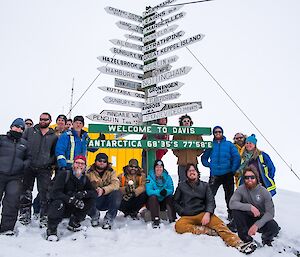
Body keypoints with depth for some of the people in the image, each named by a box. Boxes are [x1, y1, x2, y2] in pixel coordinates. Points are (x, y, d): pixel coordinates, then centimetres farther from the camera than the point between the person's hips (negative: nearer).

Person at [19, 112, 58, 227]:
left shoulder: (54, 136, 11)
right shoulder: (29, 131, 10)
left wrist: (52, 163, 1)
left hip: (44, 169, -1)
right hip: (28, 167, 1)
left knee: (44, 194, -2)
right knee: (26, 192, 8)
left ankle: (44, 217, 7)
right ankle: (24, 215, 22)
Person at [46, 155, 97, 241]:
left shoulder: (85, 179, 3)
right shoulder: (64, 174, -13)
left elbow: (94, 193, -6)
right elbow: (55, 193, -23)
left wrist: (84, 193, -27)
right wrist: (71, 199, -35)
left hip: (72, 209, 5)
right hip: (59, 208, -5)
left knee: (90, 199, -12)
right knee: (58, 203, -35)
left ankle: (73, 223, 0)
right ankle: (51, 230, -16)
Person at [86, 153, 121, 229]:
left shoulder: (111, 171, 3)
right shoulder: (90, 172, 3)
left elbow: (116, 184, -15)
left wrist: (103, 190, -31)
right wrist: (95, 189, -32)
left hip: (107, 201, 0)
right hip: (95, 201, 0)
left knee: (117, 194, -30)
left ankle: (108, 219, -9)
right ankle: (94, 216, 2)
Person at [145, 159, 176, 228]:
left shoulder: (167, 177, -1)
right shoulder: (150, 177, -10)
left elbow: (171, 190, -9)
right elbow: (148, 191, -20)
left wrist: (166, 191, -32)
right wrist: (159, 192, -36)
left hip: (164, 202, 2)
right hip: (153, 202, -2)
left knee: (170, 197, -24)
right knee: (153, 197, -31)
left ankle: (172, 219, -20)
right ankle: (155, 220, -31)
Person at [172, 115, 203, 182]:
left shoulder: (196, 134, 8)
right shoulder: (177, 134, 6)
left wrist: (195, 154, 2)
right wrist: (179, 154, -3)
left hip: (193, 162, 1)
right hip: (182, 163, -1)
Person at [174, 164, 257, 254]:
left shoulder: (205, 185, 14)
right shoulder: (181, 186, 13)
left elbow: (211, 201, 5)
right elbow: (175, 202, 15)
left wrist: (207, 213, -15)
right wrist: (183, 212, -2)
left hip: (203, 214, 1)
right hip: (187, 217, -1)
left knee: (218, 222, -28)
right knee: (179, 226, -33)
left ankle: (238, 243, -43)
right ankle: (208, 230, -32)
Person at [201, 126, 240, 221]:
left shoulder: (229, 144, 3)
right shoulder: (210, 145, 6)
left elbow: (237, 157, -3)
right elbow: (204, 158, 13)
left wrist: (233, 170, -8)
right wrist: (209, 165, -1)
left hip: (228, 174, 0)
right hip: (214, 175, 0)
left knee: (229, 195, 11)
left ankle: (231, 214, 25)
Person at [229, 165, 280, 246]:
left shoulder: (264, 192, -14)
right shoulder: (241, 189, -13)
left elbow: (270, 212, -19)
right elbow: (232, 204, -27)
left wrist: (257, 225, -31)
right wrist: (250, 207, -35)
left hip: (261, 219, 0)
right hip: (247, 219, 1)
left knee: (274, 227, -29)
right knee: (236, 210, -27)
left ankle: (266, 239, 8)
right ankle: (246, 238, -13)